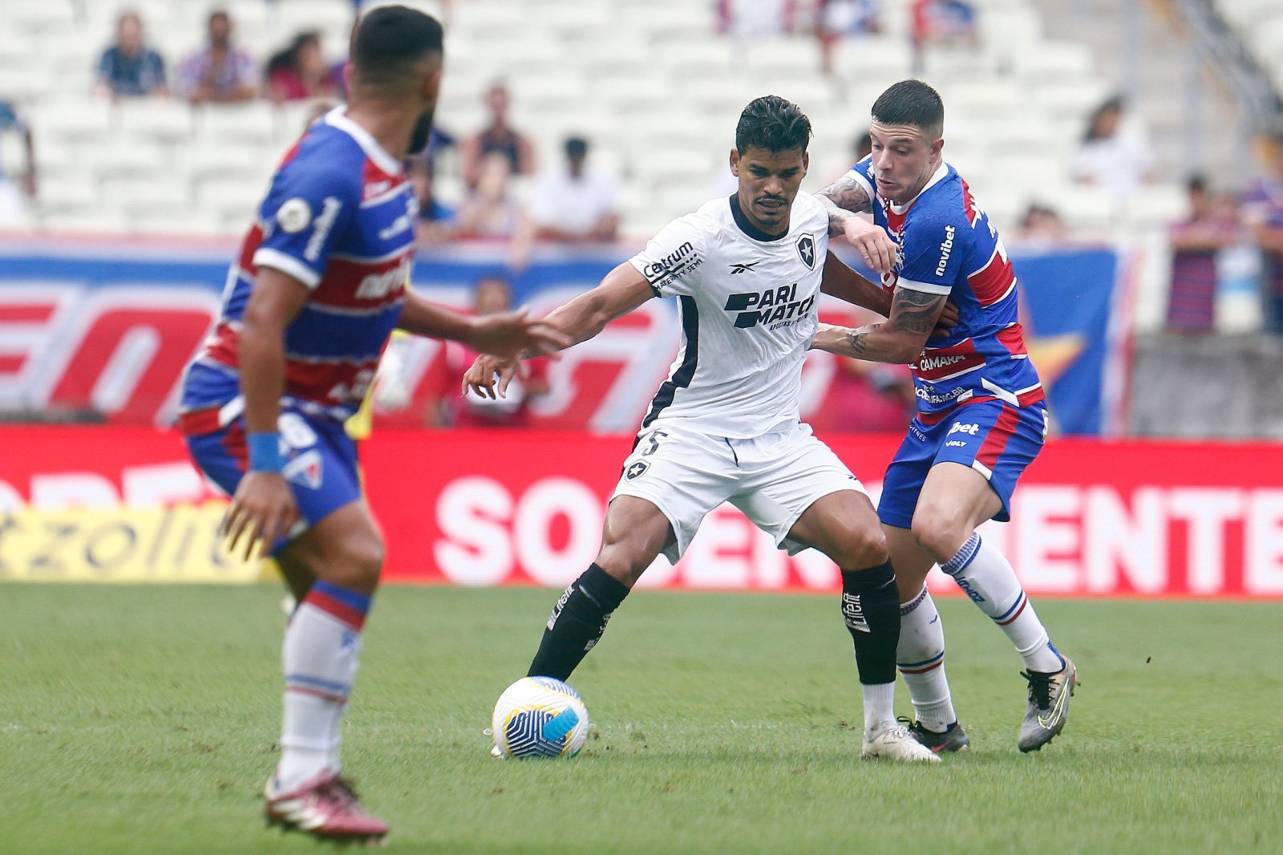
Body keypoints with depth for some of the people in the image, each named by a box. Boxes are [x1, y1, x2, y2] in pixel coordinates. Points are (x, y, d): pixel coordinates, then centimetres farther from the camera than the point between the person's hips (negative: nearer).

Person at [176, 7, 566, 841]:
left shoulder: (382, 172, 7)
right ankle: (301, 778, -20)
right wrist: (264, 466, -30)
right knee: (352, 555, -22)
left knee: (336, 585, 10)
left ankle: (313, 775, 17)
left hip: (312, 411, 10)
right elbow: (263, 319, -28)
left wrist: (472, 331, 20)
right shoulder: (330, 174, -24)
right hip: (244, 404, -10)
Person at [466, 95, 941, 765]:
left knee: (869, 545, -14)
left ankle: (881, 727, 0)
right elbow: (600, 305, -24)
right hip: (689, 432, -4)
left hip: (779, 437, 4)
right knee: (620, 560, -24)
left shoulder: (814, 218, 0)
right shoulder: (700, 238, -18)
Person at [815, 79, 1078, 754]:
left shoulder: (938, 221, -21)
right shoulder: (888, 180, 6)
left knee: (938, 525, -35)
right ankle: (936, 726, 24)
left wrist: (824, 338, 0)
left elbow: (901, 342, -15)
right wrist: (848, 220, -27)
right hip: (937, 410, 10)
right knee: (892, 578, 8)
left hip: (994, 401, -10)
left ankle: (1046, 669, -23)